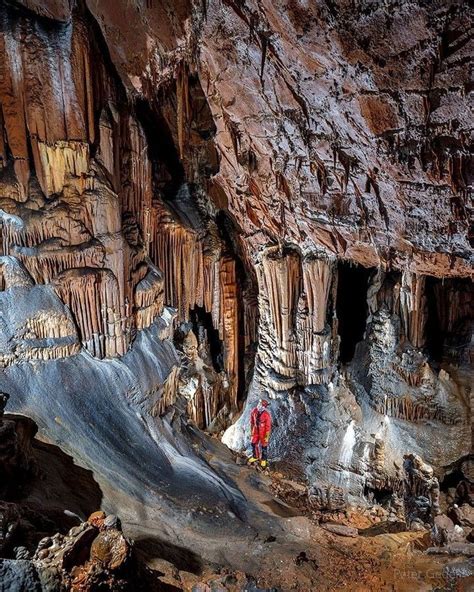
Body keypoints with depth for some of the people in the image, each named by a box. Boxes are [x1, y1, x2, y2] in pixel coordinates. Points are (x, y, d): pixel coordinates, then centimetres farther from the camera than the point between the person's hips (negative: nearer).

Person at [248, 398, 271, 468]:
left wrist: (267, 437, -14)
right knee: (253, 444, 17)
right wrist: (251, 431, 10)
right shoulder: (254, 410, -13)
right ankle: (255, 457, 42)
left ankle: (264, 460, 32)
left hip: (263, 432, -5)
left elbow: (268, 426, -19)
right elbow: (252, 421, 3)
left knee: (263, 446, 9)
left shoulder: (267, 414, -27)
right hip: (256, 431, 5)